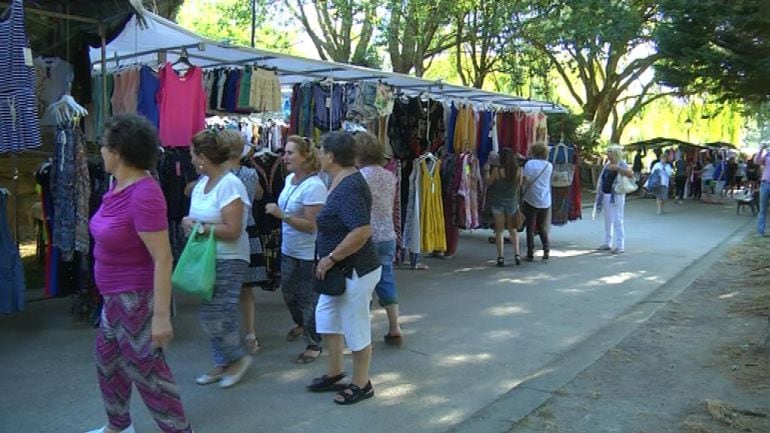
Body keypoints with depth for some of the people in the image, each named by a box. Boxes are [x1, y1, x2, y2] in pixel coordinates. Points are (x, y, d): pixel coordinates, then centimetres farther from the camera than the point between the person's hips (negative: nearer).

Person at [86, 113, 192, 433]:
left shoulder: (144, 194, -26)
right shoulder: (119, 186, 2)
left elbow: (163, 259, -27)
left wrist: (161, 315, -27)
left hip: (138, 298, -10)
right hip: (115, 296, 10)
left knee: (147, 371, 1)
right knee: (107, 360, 23)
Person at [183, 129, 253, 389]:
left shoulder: (229, 185, -18)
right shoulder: (202, 182, 9)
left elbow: (232, 230, -23)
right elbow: (196, 217, 18)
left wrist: (200, 227, -16)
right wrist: (188, 221, -4)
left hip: (228, 260, -8)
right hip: (206, 258, 8)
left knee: (214, 316, -7)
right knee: (218, 315, 13)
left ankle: (238, 358, 14)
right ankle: (222, 363, 26)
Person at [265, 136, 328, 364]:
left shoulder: (314, 186, -23)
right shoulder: (290, 179, 3)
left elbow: (311, 225, -25)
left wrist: (281, 215, -28)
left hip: (308, 254, -9)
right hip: (289, 250, 9)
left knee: (308, 299, 4)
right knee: (288, 293, 24)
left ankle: (314, 345, 21)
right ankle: (301, 324, 51)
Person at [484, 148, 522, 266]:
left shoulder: (497, 169, -14)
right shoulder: (518, 170, -6)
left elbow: (488, 183, -3)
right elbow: (519, 185, 5)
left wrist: (487, 170, 8)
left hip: (498, 203, -2)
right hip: (512, 202, 2)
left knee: (499, 230, 6)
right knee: (513, 230, 16)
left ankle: (501, 257, 5)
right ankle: (517, 254, 9)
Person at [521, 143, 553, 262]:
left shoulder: (530, 164, -9)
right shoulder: (549, 166, 5)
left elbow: (524, 181, -18)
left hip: (531, 201, -4)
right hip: (545, 202, 4)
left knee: (530, 228, 4)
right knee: (542, 227, 16)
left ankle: (530, 253, 5)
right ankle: (546, 251, 6)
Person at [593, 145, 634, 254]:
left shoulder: (621, 164, -9)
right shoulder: (607, 164, 12)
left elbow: (631, 174, -27)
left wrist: (617, 168, -39)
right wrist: (599, 194, 20)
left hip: (616, 196, -8)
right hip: (606, 195, 8)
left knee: (617, 221, -7)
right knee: (608, 220, 14)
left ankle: (620, 246, -4)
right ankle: (608, 243, 24)